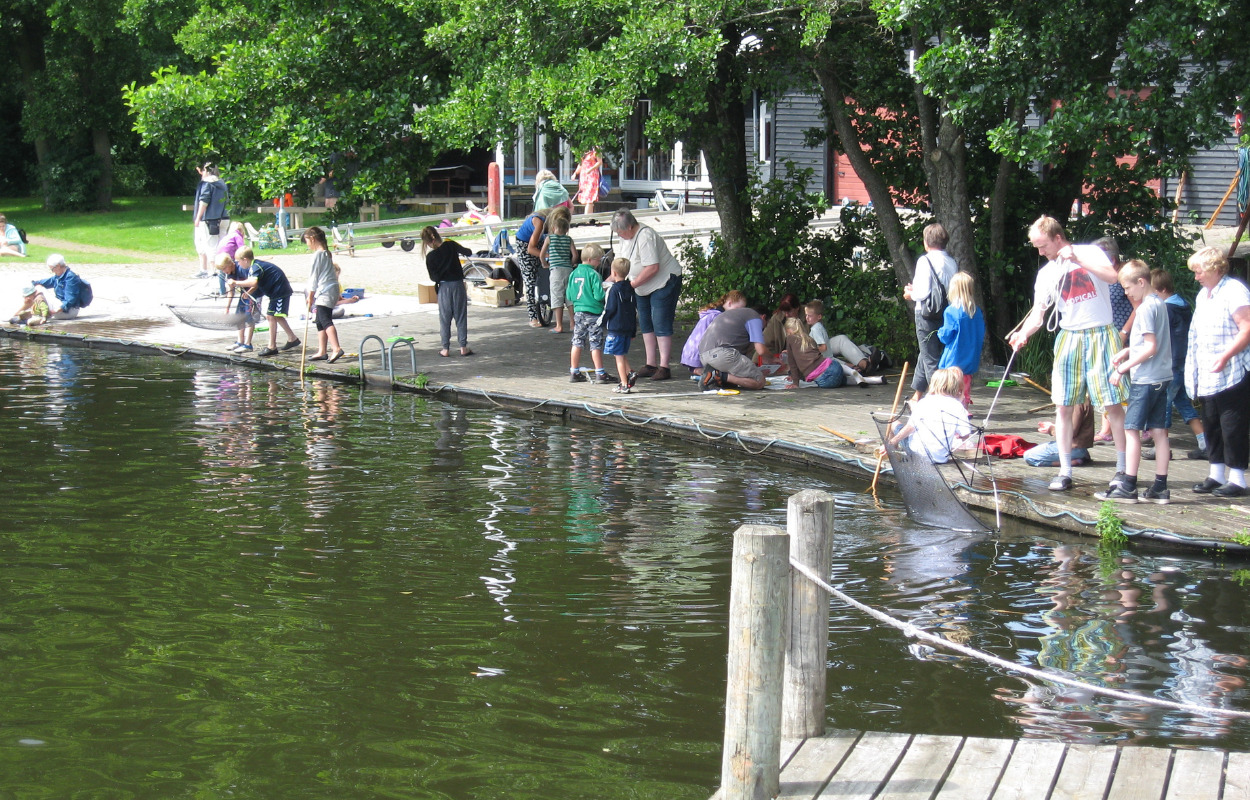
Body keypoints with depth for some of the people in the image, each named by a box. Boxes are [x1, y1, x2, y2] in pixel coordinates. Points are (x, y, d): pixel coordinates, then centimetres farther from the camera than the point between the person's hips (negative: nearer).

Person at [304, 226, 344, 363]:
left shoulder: (318, 254, -10)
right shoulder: (326, 253, 19)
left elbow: (314, 276, -10)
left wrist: (310, 296, -5)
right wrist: (313, 296, 21)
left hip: (324, 292, -10)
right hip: (332, 289, 10)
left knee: (326, 321, -18)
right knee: (320, 322, 14)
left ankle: (336, 349, -31)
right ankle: (322, 352, 16)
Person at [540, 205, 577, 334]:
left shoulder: (549, 238, 3)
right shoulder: (569, 239, 7)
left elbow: (542, 254, 3)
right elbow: (575, 255, 2)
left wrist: (545, 264, 20)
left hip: (556, 270, -3)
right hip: (568, 270, 3)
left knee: (557, 298, -2)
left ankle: (559, 326, -6)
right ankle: (573, 323, 16)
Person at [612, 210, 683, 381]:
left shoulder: (645, 237, -25)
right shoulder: (627, 237, 5)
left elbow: (652, 267, -30)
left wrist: (632, 284, -24)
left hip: (664, 282, -10)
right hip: (644, 288, 10)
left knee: (661, 325, -11)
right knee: (645, 324, 10)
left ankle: (664, 367, -10)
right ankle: (651, 365, 16)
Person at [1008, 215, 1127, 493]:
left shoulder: (1090, 252, -2)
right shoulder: (1046, 274, 8)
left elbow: (1112, 275, -20)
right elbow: (1037, 313, 1)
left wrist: (1077, 259, -20)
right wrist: (1023, 333, -18)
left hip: (1100, 335, -4)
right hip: (1069, 338, 4)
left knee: (1113, 403, -2)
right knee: (1063, 406, -1)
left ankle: (1122, 468, 7)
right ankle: (1065, 472, 5)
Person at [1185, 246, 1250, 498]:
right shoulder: (1203, 294, 16)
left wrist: (1225, 356, -27)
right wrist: (1193, 370, 17)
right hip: (1207, 376, 9)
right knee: (1211, 425, 12)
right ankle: (1216, 475, 20)